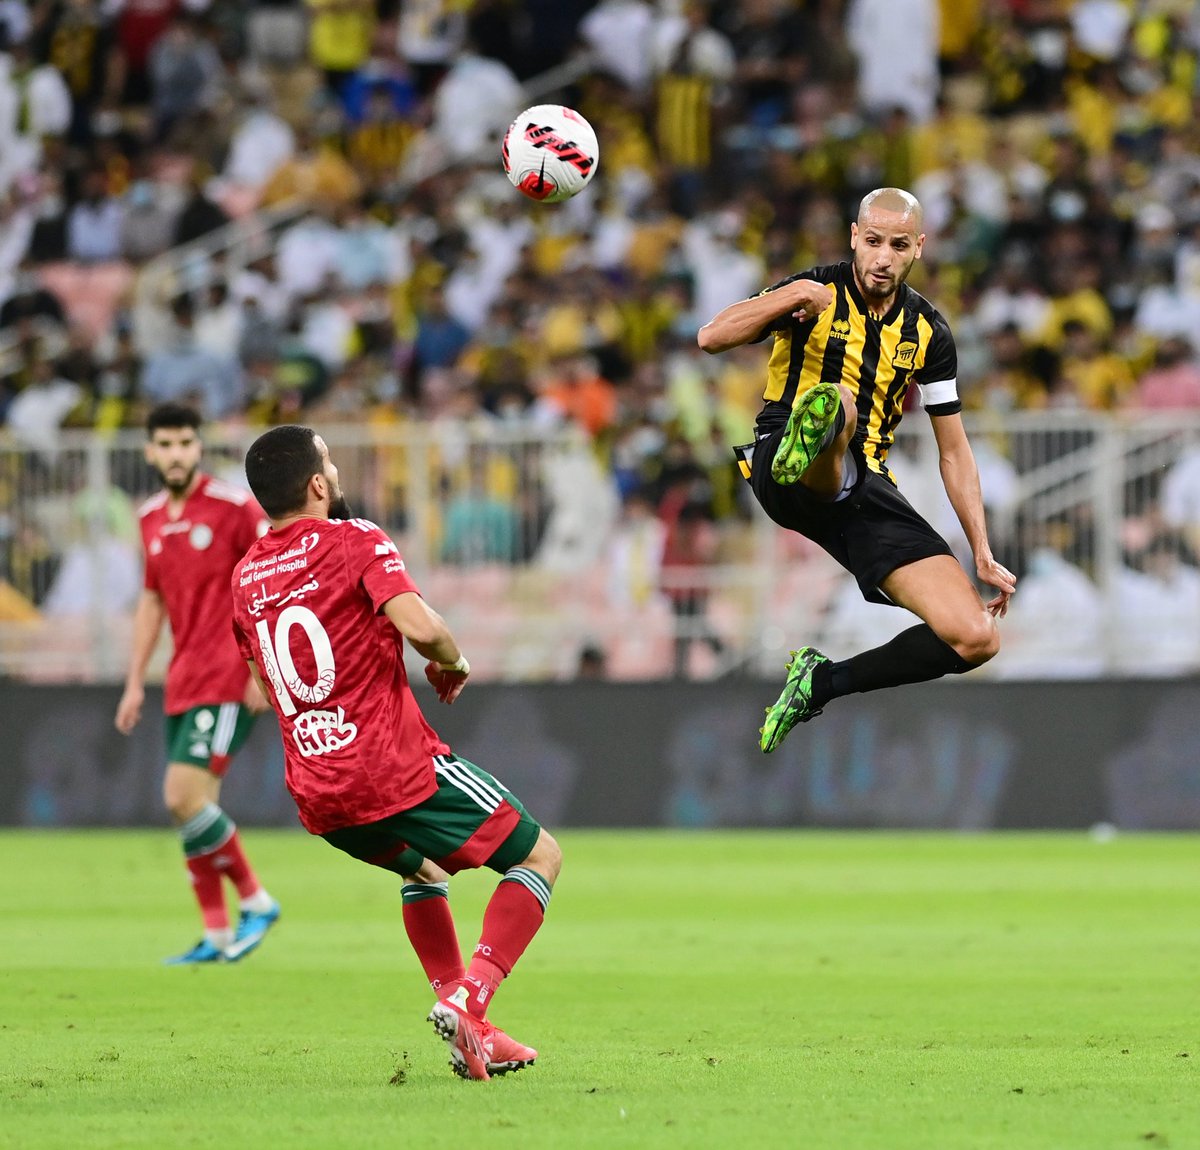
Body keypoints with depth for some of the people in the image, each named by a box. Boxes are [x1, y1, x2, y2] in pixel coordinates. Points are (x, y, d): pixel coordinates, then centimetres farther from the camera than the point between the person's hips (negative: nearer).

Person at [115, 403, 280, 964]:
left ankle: (255, 901, -1)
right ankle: (217, 934, 13)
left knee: (184, 797, -16)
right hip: (182, 682, 7)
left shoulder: (233, 506, -10)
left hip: (227, 680, -7)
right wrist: (135, 682, 17)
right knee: (187, 806, 5)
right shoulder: (151, 518, 12)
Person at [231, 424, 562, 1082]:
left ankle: (474, 1035, 24)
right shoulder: (355, 540, -8)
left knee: (423, 868, 34)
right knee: (540, 856, 8)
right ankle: (468, 998, -12)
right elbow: (419, 625, -22)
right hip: (398, 770, -7)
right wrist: (452, 663, -3)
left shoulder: (245, 576, 11)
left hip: (316, 797, 7)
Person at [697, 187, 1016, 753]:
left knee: (976, 639, -13)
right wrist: (792, 297, -24)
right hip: (782, 475, -4)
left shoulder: (928, 331, 12)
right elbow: (711, 337, -11)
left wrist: (983, 557, 9)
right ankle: (809, 437, -78)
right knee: (838, 402, -40)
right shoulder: (817, 291, 1)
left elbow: (953, 451, 16)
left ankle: (821, 682, 0)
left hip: (866, 490, 4)